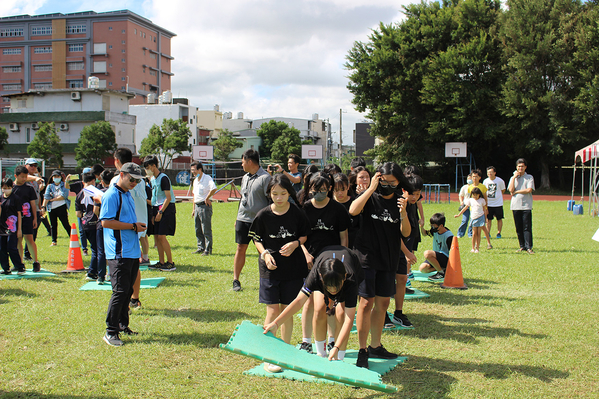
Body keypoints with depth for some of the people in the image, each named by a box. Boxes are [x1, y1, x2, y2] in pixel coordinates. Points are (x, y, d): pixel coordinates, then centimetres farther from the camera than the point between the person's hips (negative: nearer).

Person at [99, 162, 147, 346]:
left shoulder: (128, 195, 18)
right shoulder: (112, 195, -11)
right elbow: (106, 222, -20)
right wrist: (133, 226, -16)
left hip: (132, 253, 9)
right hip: (119, 254, -9)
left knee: (128, 291, 13)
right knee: (120, 292, -9)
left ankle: (122, 325, 24)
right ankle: (110, 331, -2)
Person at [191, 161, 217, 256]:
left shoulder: (207, 178, -12)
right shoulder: (195, 180, 16)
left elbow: (214, 189, -30)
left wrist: (207, 198, -21)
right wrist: (194, 209, 20)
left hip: (204, 206, -9)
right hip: (197, 206, 9)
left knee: (206, 230, -5)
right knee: (198, 230, 12)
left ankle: (208, 249, 0)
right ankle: (201, 247, 21)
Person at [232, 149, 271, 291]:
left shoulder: (265, 177, -10)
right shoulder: (245, 177, 14)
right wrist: (238, 218, 21)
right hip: (243, 219, 6)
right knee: (240, 248, 6)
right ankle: (236, 280, 12)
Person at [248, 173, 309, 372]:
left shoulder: (297, 213, -3)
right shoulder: (263, 215, -5)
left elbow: (305, 235, 8)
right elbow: (257, 239, 5)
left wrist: (295, 244, -11)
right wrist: (265, 254, -11)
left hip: (293, 268, 1)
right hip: (270, 268, -1)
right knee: (273, 310, -6)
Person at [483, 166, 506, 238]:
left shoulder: (500, 181, -7)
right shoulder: (485, 181, 0)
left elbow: (503, 190, 9)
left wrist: (498, 196, 11)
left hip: (498, 203, -2)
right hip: (488, 204, 2)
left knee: (499, 219, 4)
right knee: (488, 219, 3)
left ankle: (499, 233, 14)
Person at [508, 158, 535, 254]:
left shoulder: (529, 177, 5)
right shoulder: (513, 178, 14)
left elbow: (529, 190, -10)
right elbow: (511, 190, -2)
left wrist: (516, 192, -5)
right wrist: (514, 177, -3)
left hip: (526, 206, -3)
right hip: (515, 206, 3)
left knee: (527, 227, -8)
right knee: (518, 228, 5)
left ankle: (529, 247, -8)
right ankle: (522, 246, 12)